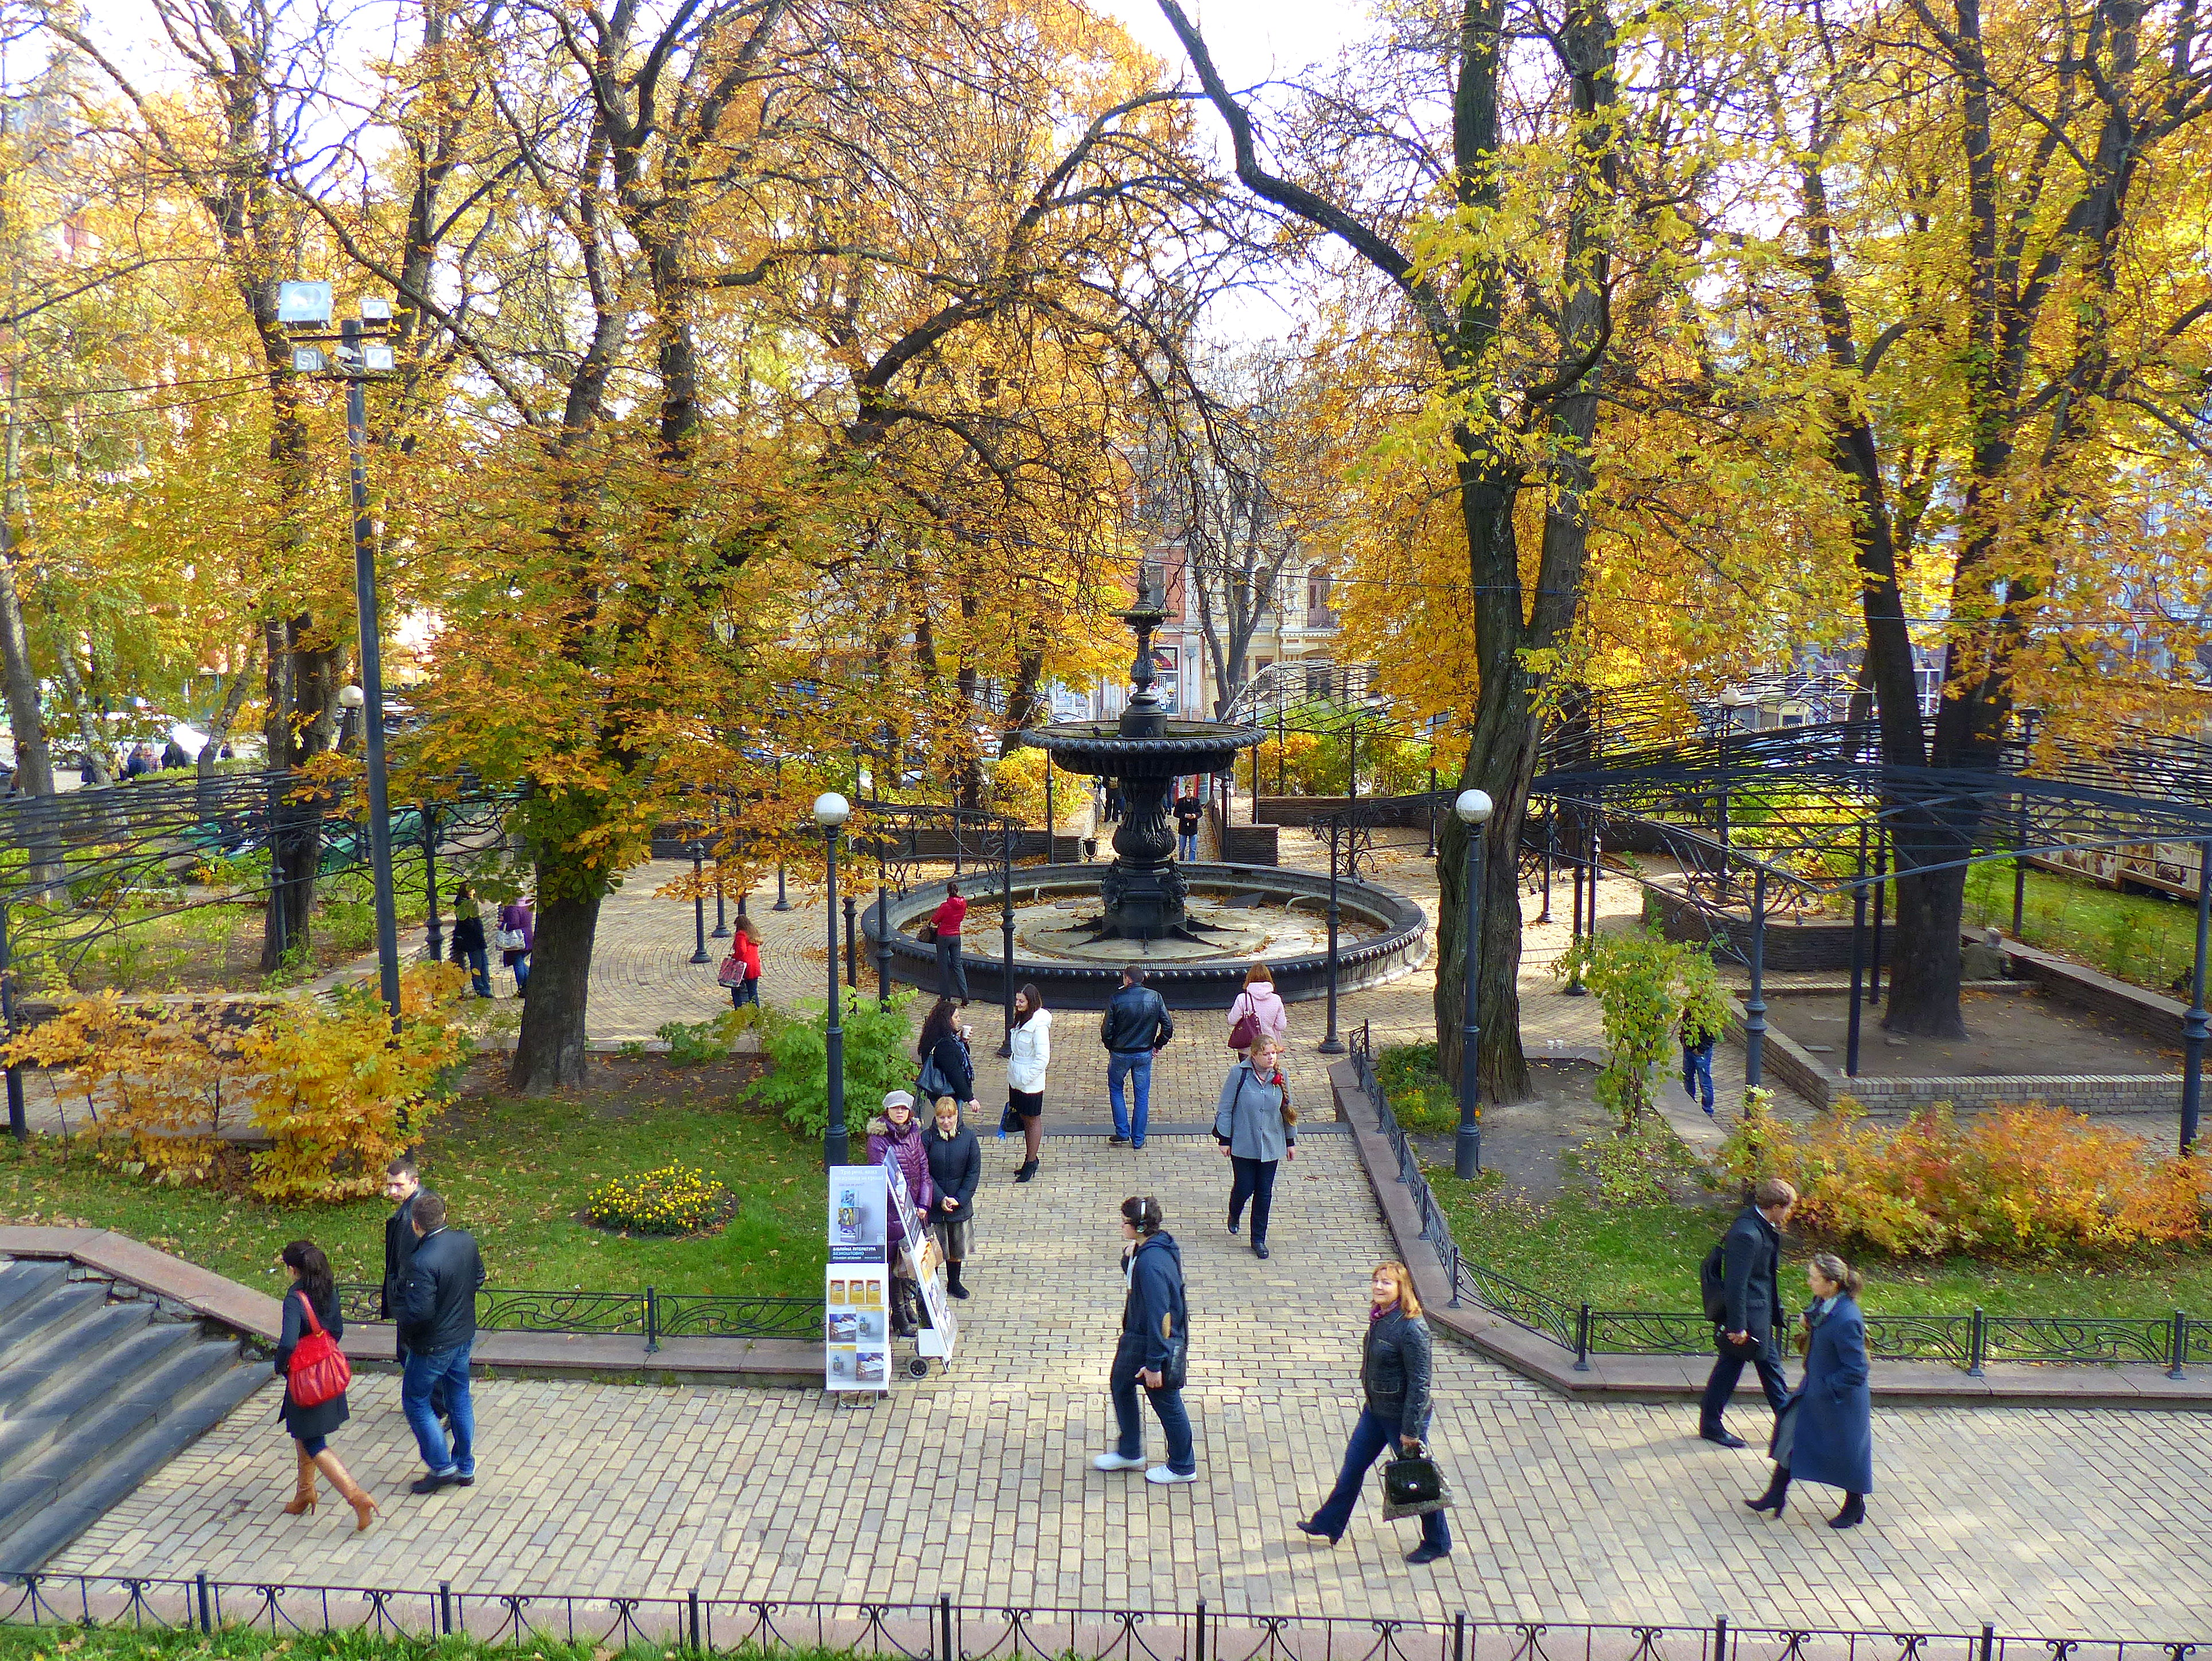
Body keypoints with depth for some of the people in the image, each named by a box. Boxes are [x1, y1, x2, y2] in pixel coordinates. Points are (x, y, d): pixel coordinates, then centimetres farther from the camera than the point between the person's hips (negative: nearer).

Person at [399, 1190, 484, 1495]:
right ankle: (466, 1469, 30)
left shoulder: (423, 1262, -29)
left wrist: (405, 1331, -8)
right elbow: (479, 1278, 8)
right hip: (464, 1335, 7)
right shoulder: (466, 1242, -7)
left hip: (434, 1345, -7)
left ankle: (442, 1467, 17)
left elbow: (420, 1313, -28)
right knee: (460, 1400, 19)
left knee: (415, 1401, 13)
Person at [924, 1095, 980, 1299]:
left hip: (960, 1204, 2)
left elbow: (974, 1172, -4)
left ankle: (954, 1282, 35)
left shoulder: (968, 1137, -6)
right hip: (933, 1204, -2)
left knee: (957, 1245, 16)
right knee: (933, 1246, 6)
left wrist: (960, 1199, -11)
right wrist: (941, 1199, -16)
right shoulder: (927, 1138, -11)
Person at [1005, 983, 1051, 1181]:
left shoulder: (1039, 1025, -22)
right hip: (1017, 1080, 9)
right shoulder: (1022, 1020, 6)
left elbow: (1043, 1058, -23)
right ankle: (1030, 1158, 28)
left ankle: (1031, 1161, 15)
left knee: (1033, 1120, 5)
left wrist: (1026, 1079, -20)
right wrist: (1014, 1076, 15)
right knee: (1024, 1119, 17)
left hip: (1031, 1083, -9)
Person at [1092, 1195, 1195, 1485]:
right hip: (1137, 1335, 10)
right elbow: (1132, 1276, 15)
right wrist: (1129, 1257, -8)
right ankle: (1129, 1453, 41)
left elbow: (1158, 1315, -29)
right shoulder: (1145, 1250, -3)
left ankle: (1183, 1467, 29)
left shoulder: (1151, 1262, -32)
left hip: (1157, 1343, -10)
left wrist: (1154, 1364, -24)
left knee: (1166, 1402, 9)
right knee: (1120, 1383, 24)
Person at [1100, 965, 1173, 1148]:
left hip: (1120, 1053, -2)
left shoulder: (1116, 999, -13)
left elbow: (1107, 1030, -10)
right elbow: (1168, 1025, -3)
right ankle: (1138, 1139, 15)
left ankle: (1122, 1132, 14)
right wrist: (1158, 1045, 11)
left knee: (1116, 1090, 19)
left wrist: (1110, 1047, 8)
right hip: (1145, 1054, 2)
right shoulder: (1155, 998, -5)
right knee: (1142, 1095, 12)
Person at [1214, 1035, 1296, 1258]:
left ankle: (1259, 1239, 22)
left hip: (1271, 1145, 3)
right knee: (1244, 1188, 4)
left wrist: (1291, 1141, 12)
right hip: (1243, 1145, -3)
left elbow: (1287, 1109, 9)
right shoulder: (1239, 1074, -13)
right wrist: (1224, 1139, -6)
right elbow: (1225, 1107, -6)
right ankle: (1234, 1215, 39)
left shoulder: (1280, 1075, -2)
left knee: (1265, 1193, 7)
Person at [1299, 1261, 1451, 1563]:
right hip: (1376, 1409, 8)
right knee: (1353, 1464, 19)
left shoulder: (1411, 1328, -28)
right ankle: (1329, 1526, 35)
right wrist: (1371, 1401, 18)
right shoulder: (1380, 1317, -2)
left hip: (1402, 1414, -8)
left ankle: (1438, 1543, 30)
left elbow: (1420, 1382, -24)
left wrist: (1410, 1430, -20)